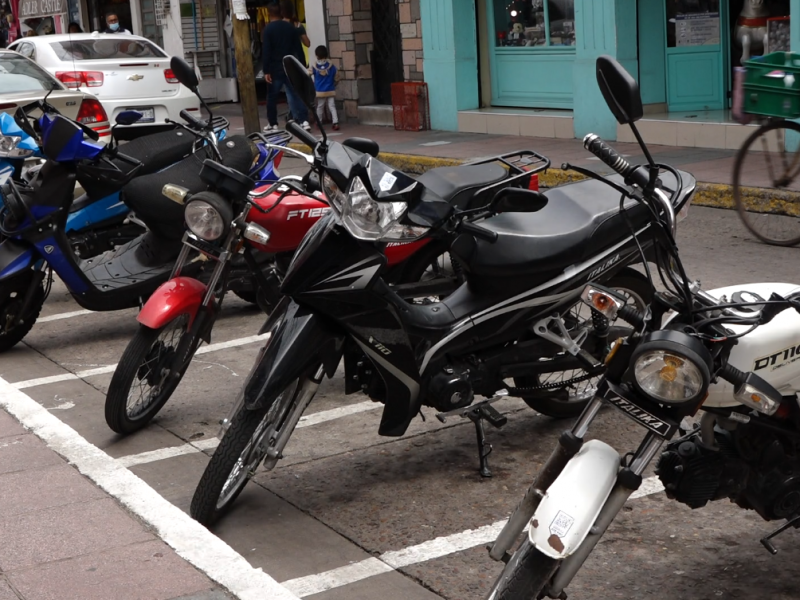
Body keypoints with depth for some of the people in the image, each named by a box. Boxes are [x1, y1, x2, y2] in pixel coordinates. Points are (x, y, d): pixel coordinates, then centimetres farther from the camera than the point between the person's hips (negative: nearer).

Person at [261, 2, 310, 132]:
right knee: (295, 95, 0)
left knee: (272, 97, 8)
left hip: (275, 68, -4)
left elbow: (266, 52, -12)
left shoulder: (267, 30, -8)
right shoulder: (290, 27, 6)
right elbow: (297, 46, 10)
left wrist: (266, 71, -10)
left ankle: (273, 124, 13)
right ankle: (304, 121, -12)